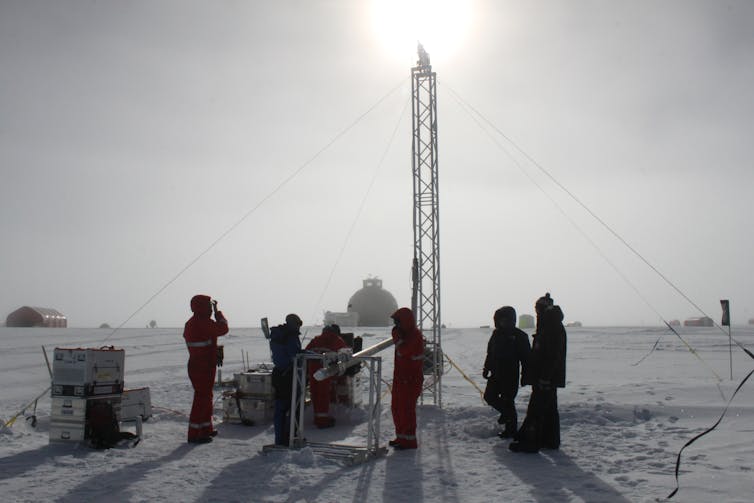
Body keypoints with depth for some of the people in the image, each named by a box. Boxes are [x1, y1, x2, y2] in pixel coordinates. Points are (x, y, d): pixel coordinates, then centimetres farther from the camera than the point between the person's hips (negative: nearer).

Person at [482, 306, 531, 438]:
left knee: (508, 400, -3)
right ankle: (506, 412, 33)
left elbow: (526, 357, -9)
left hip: (511, 375, -6)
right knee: (489, 396, 9)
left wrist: (524, 374, -12)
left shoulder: (519, 336, -9)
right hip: (496, 374, 7)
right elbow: (490, 353, 17)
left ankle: (511, 428, 12)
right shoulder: (496, 333, 9)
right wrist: (487, 368, 13)